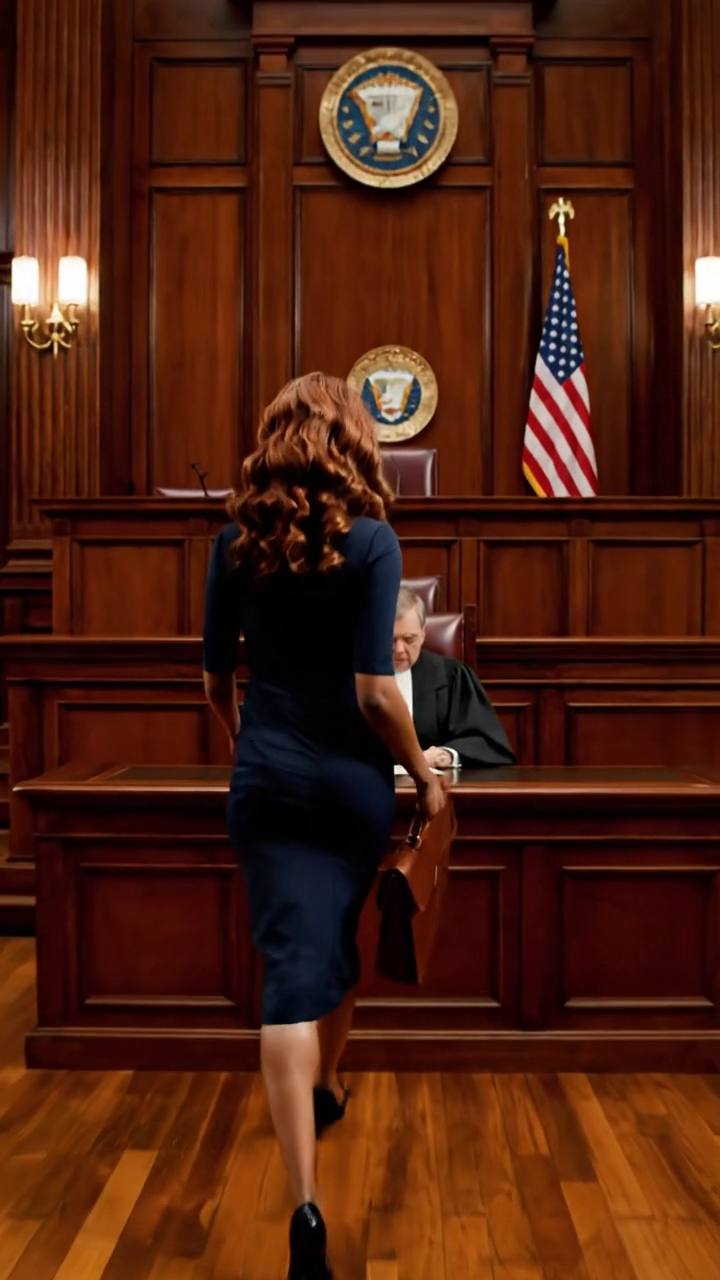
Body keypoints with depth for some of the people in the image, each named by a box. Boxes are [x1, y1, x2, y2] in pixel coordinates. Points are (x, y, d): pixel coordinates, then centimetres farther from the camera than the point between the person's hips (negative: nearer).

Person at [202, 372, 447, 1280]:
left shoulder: (236, 539, -1)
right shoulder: (371, 540, -11)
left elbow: (215, 678, 6)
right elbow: (376, 692, -15)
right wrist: (424, 773, 0)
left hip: (267, 780, 1)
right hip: (354, 782, 0)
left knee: (292, 965, 0)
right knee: (338, 936, 23)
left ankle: (306, 1203, -6)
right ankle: (327, 1089, 47)